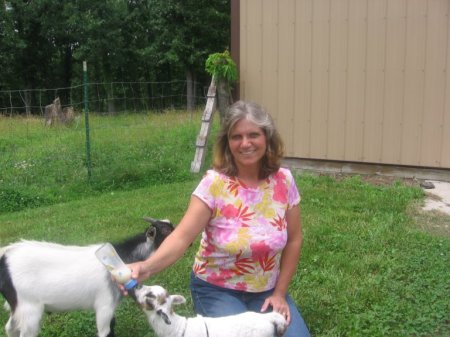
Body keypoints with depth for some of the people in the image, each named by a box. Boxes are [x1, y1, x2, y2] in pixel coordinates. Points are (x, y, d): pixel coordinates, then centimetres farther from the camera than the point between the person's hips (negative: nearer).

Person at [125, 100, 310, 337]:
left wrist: (279, 293, -2)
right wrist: (147, 267, -47)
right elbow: (182, 236, -28)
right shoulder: (214, 184, -19)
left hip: (265, 290, 4)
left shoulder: (283, 181, -8)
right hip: (217, 290, -3)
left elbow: (293, 240, 1)